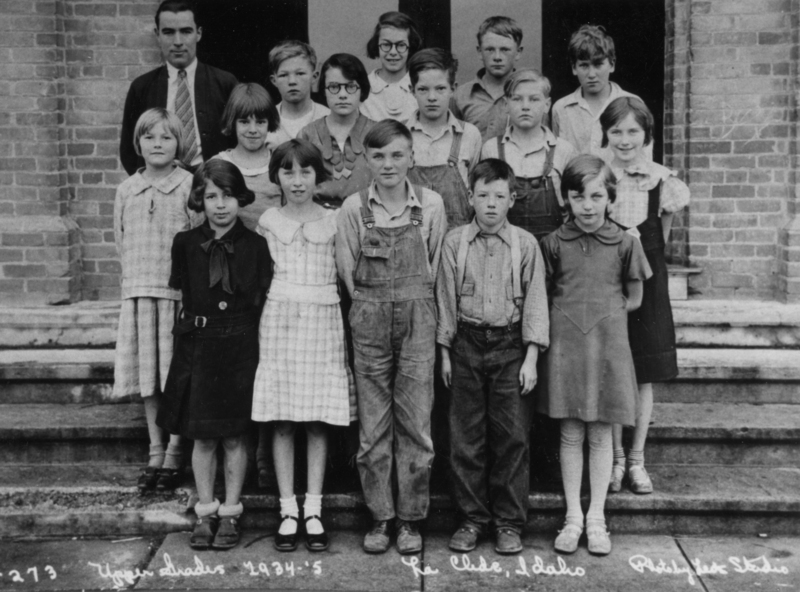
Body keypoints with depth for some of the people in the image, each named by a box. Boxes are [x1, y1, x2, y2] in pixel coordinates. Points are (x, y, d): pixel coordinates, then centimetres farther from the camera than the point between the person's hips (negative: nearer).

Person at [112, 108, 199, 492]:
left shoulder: (190, 187, -3)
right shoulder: (126, 190, 10)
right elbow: (122, 243, 15)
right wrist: (136, 279, 7)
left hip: (180, 292, -4)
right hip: (139, 292, 4)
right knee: (147, 376, 9)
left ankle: (174, 457, 8)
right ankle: (155, 454, 19)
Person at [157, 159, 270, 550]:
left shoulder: (255, 245, -2)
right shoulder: (186, 244, 3)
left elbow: (261, 301, 1)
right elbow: (183, 292, 8)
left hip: (239, 347, -1)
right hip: (197, 345, 2)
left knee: (234, 436, 5)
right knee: (202, 437, 7)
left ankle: (230, 513, 18)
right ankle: (205, 513, 19)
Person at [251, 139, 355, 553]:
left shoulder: (333, 222, 5)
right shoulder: (267, 222, 6)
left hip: (322, 321, 0)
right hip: (279, 319, 0)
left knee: (318, 421, 1)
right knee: (282, 421, 1)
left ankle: (313, 511, 8)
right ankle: (288, 511, 8)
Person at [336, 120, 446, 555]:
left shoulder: (431, 205, 0)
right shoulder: (353, 208, 0)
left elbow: (437, 267, 6)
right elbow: (347, 270, 5)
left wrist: (414, 304, 4)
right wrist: (372, 307, 2)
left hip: (417, 319, 0)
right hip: (369, 320, 1)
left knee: (415, 423, 2)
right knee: (373, 425, 5)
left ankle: (410, 519, 13)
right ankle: (379, 518, 16)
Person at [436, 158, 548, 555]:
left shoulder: (525, 244, 0)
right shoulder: (454, 243, 3)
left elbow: (535, 301, 0)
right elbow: (446, 300, 7)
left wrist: (531, 358, -5)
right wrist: (445, 353, 5)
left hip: (510, 346, -1)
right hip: (467, 344, 1)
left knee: (512, 435, 1)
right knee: (466, 436, 5)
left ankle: (509, 522, 12)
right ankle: (472, 518, 17)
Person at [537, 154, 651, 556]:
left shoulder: (624, 243, -2)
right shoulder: (554, 243, 0)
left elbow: (633, 300, 7)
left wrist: (600, 313, 1)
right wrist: (570, 315, -1)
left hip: (608, 345, 0)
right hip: (565, 345, 1)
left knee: (600, 435, 6)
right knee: (570, 435, 6)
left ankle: (596, 519, 16)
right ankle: (573, 518, 16)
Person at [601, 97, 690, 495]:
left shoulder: (663, 181, -3)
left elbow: (662, 238, 8)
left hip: (647, 282, 1)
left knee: (644, 375, 6)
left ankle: (637, 460, 18)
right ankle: (615, 458, 16)